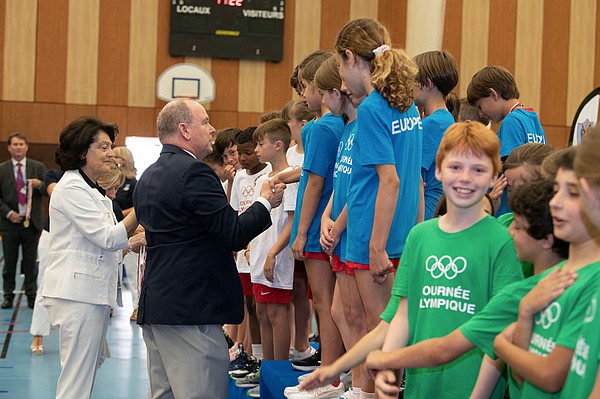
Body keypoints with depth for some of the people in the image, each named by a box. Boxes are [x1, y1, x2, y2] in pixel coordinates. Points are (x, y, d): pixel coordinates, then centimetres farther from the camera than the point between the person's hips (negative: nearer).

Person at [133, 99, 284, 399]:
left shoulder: (148, 177, 16)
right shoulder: (194, 173, -14)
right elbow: (235, 234, -17)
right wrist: (266, 202, -1)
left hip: (154, 305, 10)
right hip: (191, 308, -10)